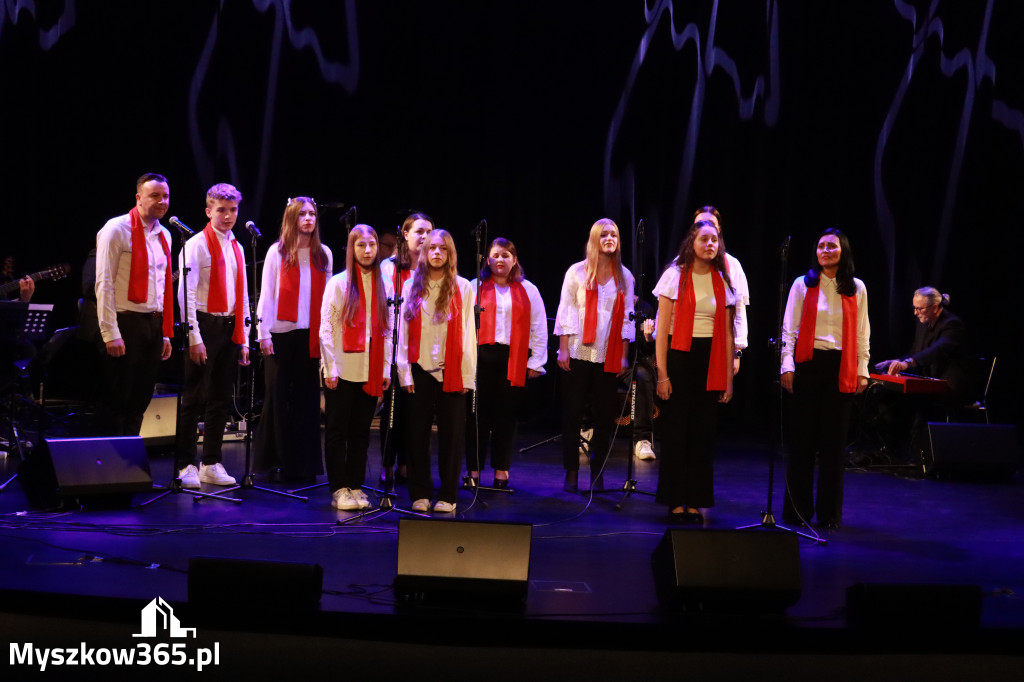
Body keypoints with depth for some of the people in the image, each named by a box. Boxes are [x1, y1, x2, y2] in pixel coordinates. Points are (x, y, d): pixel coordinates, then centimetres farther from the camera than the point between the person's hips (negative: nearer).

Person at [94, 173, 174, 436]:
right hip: (125, 323, -7)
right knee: (116, 402, -1)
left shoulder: (164, 235, 13)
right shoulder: (117, 229, -8)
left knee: (139, 402, 11)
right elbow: (104, 284, -12)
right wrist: (110, 333, -17)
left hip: (153, 324, 7)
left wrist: (165, 332, 13)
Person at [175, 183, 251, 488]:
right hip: (204, 325, -6)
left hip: (229, 328, 7)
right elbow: (185, 294, -11)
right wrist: (194, 337, -16)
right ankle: (185, 466, 3)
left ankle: (212, 464, 18)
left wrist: (243, 339, 13)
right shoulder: (197, 245, -5)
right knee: (192, 398, -3)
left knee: (220, 399, 10)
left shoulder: (237, 248, 15)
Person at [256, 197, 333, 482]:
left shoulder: (323, 254, 9)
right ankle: (275, 460, 11)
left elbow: (328, 295, 9)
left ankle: (303, 463, 7)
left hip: (312, 335, 2)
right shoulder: (277, 252, 1)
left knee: (307, 397, 2)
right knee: (278, 396, 2)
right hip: (281, 332, -2)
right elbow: (267, 293, -1)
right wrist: (264, 333, -7)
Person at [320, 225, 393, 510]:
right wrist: (330, 368, -9)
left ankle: (356, 487, 15)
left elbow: (387, 330, 10)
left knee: (361, 431, 8)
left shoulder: (384, 286, 9)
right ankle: (339, 490, 8)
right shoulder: (338, 283, -1)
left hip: (371, 372, 3)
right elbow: (326, 328, -4)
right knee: (337, 431, 2)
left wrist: (386, 368, 5)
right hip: (342, 370, -3)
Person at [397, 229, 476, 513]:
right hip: (419, 371, 1)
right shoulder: (411, 287, 6)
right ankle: (420, 494, 13)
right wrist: (405, 372, -2)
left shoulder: (462, 288, 3)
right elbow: (403, 332, 5)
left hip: (451, 372, -1)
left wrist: (467, 375, -4)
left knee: (451, 434, 2)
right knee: (417, 434, 4)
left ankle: (447, 495, 10)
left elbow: (467, 333, 1)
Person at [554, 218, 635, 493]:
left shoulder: (624, 276, 8)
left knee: (603, 415, 3)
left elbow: (627, 318, 7)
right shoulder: (577, 271, 3)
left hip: (609, 356, 1)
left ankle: (597, 473, 11)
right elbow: (565, 311, 0)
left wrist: (624, 355, 2)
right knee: (572, 413, 2)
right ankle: (571, 473, 10)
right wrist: (563, 349, -6)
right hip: (578, 354, -1)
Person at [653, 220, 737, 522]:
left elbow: (728, 333, 11)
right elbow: (662, 328, -3)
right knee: (676, 432, 0)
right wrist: (662, 373, -10)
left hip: (710, 361, 3)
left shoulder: (723, 282, 9)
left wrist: (728, 377, 6)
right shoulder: (675, 276, 0)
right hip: (679, 358, -3)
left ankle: (695, 502, 11)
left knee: (702, 433, 4)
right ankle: (675, 501, 9)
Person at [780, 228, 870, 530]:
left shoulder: (856, 288, 9)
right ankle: (797, 509, 11)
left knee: (834, 440, 4)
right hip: (808, 364, -1)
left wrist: (862, 370, 5)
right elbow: (789, 329, 2)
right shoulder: (803, 285, 4)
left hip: (841, 369, 1)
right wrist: (787, 366, -6)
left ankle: (829, 512, 12)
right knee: (803, 437, 1)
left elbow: (862, 333, 10)